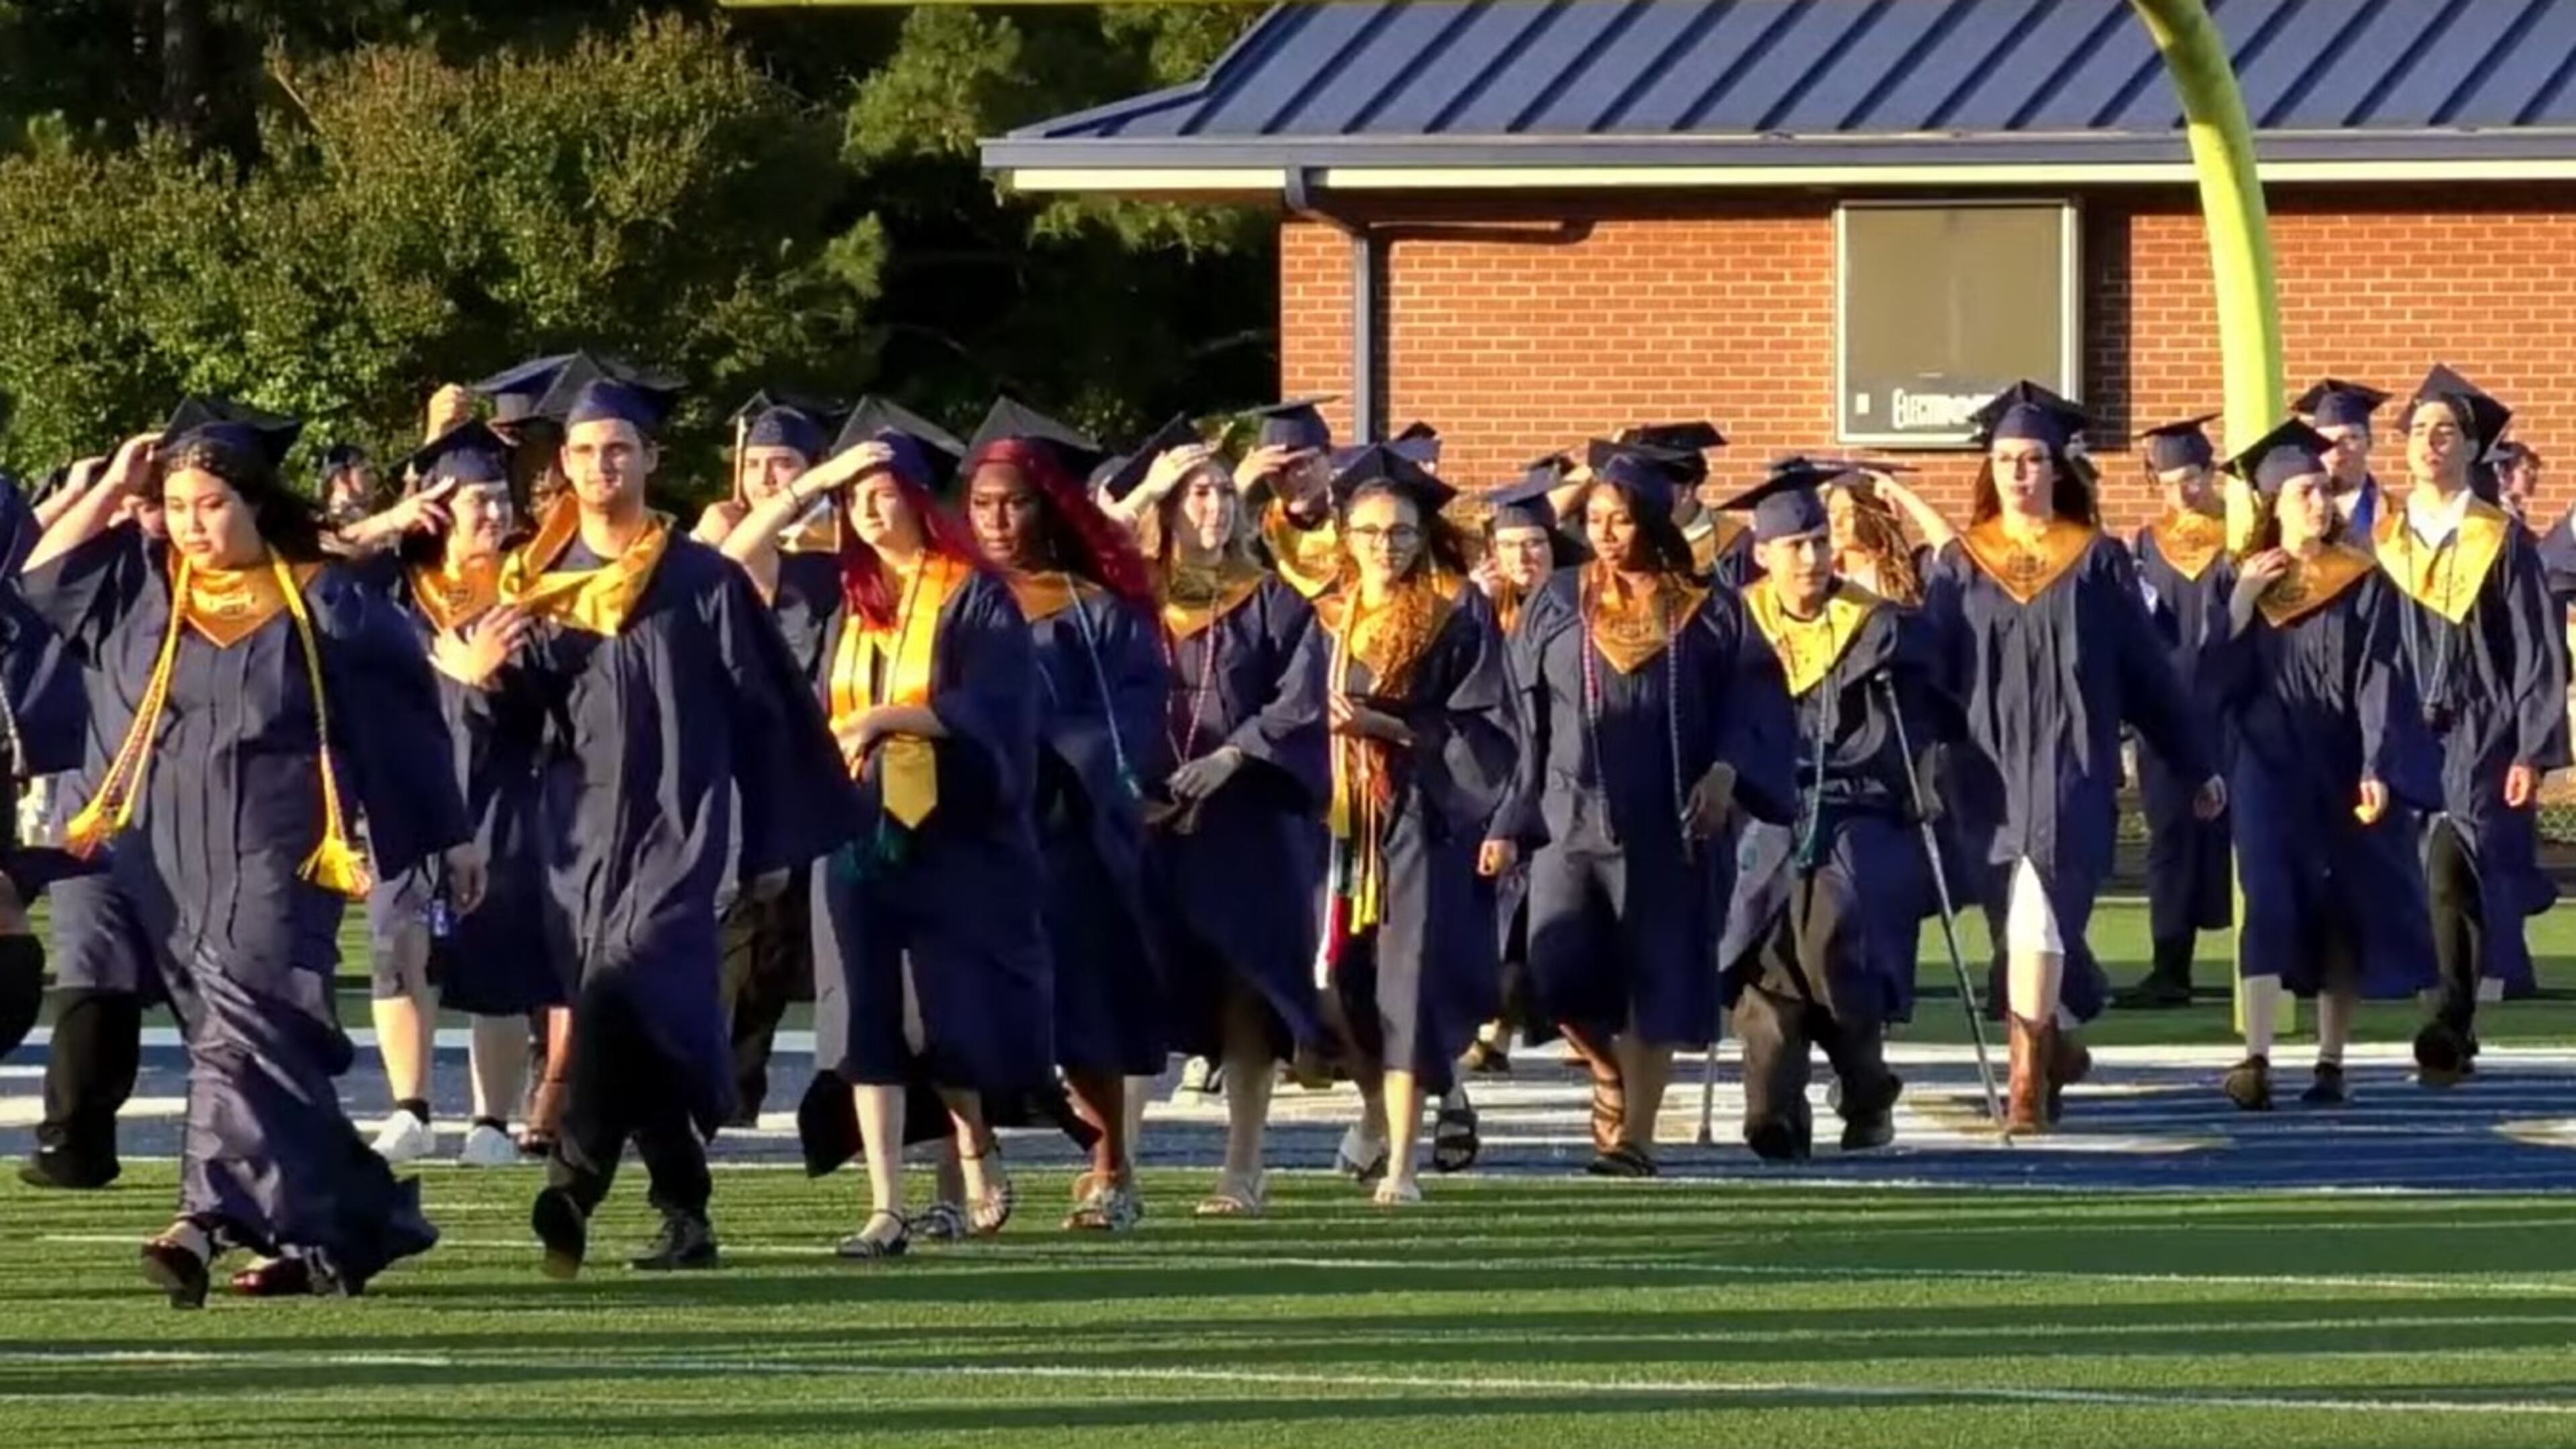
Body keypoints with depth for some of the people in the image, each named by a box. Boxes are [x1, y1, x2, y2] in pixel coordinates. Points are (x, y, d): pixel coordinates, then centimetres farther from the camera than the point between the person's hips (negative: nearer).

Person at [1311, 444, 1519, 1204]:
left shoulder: (1458, 614, -1)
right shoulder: (1328, 615, 12)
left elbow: (1484, 729, -6)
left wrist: (1388, 727, -15)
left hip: (1425, 820, -4)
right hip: (1343, 818, 4)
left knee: (1408, 985, -8)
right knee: (1342, 982, 1)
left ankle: (1399, 1162, -5)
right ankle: (1377, 1109, 30)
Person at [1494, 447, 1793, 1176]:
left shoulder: (1707, 611, 3)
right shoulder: (1557, 608, 9)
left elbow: (1753, 702, 1)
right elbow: (1526, 724, 10)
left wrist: (1727, 771, -17)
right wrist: (1510, 823, 6)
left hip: (1666, 828, -1)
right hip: (1573, 817, 1)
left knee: (1652, 984, -1)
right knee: (1560, 973, -11)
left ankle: (1633, 1134, 8)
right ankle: (1613, 1078, 16)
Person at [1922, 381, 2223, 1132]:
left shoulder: (2097, 562, 4)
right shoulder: (1960, 565, 8)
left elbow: (2145, 669, 8)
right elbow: (1928, 668, 4)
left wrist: (2196, 766, 12)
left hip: (2069, 766, -3)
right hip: (1986, 765, 3)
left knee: (2039, 909, -16)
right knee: (2019, 925, 9)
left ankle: (2031, 1079, -17)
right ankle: (2055, 1048, 32)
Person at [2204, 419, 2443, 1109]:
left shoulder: (2363, 583, 1)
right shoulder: (2241, 577, 4)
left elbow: (2380, 680, -4)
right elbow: (2217, 673, -2)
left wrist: (2377, 768, -14)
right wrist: (2241, 601, -14)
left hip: (2340, 766, 1)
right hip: (2268, 763, -1)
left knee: (2345, 911, 4)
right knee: (2269, 901, -13)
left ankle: (2332, 1062, 12)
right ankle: (2257, 1058, -22)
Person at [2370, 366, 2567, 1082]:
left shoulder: (2502, 541, 0)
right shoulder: (2384, 543, 10)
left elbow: (2539, 653, -2)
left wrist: (2533, 753, -9)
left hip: (2480, 743, -4)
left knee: (2450, 871, -21)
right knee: (2436, 886, 6)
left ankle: (2452, 1026, -24)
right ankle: (2454, 1029, 16)